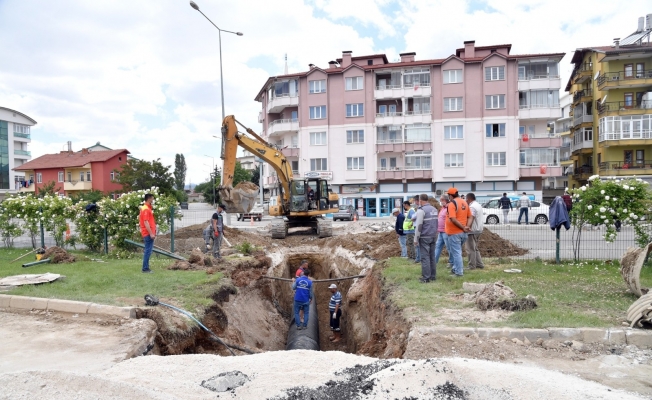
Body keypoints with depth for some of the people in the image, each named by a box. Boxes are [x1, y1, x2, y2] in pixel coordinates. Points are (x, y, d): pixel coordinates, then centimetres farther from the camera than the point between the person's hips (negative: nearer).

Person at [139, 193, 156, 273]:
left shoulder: (147, 208, 16)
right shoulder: (146, 209, -15)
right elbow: (146, 222, -21)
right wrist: (151, 233, -22)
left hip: (148, 233, 10)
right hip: (148, 233, -10)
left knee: (148, 251, 13)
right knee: (148, 251, -7)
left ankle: (146, 268, 19)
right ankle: (145, 269, -3)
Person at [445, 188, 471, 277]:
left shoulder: (451, 204, -16)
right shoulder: (464, 202, 9)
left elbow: (453, 219, -23)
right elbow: (469, 216, 10)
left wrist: (463, 228, -16)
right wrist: (466, 227, -1)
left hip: (454, 232, -8)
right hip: (463, 232, 8)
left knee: (456, 252, 0)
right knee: (458, 251, 21)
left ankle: (459, 272, 5)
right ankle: (456, 268, 28)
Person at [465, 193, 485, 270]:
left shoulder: (472, 207, -18)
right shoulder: (478, 205, 15)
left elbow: (471, 218, -33)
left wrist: (468, 226, -45)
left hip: (472, 230, -10)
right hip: (479, 229, 10)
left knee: (470, 249, -3)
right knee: (475, 248, 19)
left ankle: (472, 266, 1)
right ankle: (479, 264, 19)